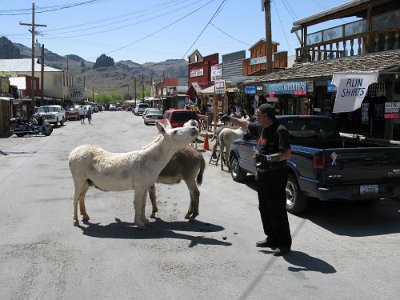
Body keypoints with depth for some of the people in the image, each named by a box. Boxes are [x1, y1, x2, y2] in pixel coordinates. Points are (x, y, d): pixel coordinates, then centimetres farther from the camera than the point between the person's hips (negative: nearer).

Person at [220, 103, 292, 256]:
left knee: (277, 211, -4)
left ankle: (284, 244, 6)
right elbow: (246, 124, 29)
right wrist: (230, 119, 32)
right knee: (264, 209, 16)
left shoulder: (280, 130, -16)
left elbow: (287, 154, -23)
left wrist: (267, 158, -30)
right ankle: (272, 239, 28)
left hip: (275, 176, -9)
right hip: (262, 175, 9)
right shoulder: (261, 128, 10)